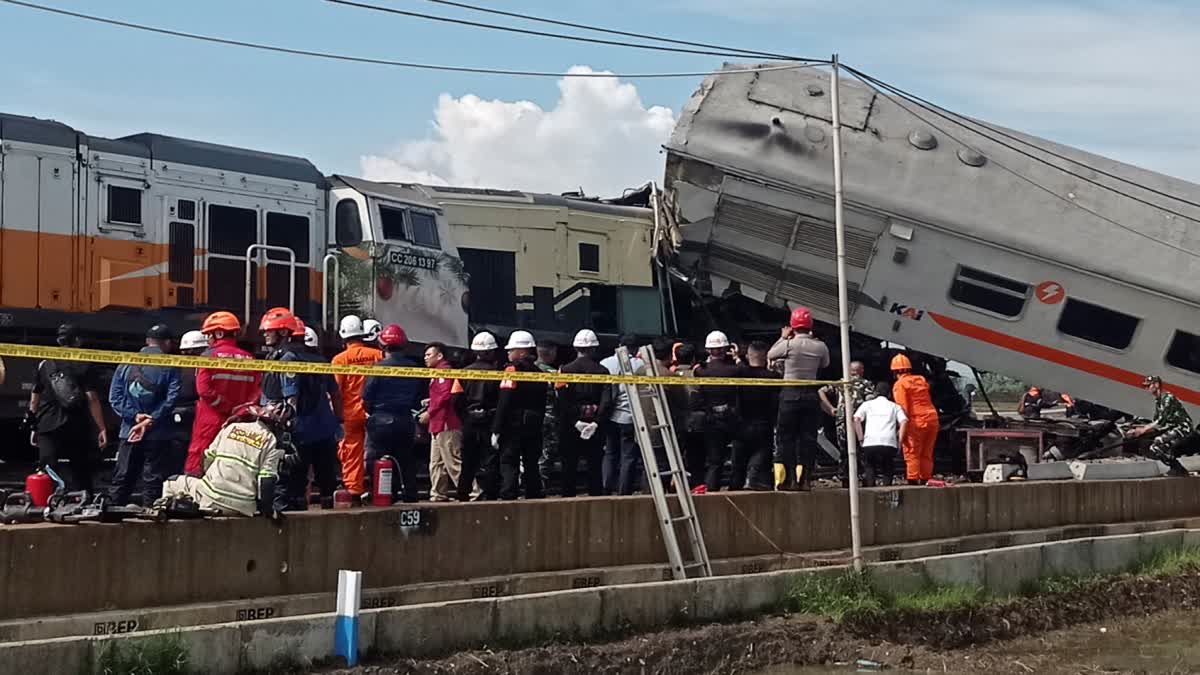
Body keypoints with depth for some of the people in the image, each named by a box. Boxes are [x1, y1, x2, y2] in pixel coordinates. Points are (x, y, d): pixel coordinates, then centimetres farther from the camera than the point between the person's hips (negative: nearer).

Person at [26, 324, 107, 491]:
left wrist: (33, 427, 20)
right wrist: (102, 429, -9)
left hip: (48, 428, 1)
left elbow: (34, 400, 10)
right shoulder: (86, 367, -2)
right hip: (77, 429, -1)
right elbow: (92, 399, -10)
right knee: (80, 472, 9)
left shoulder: (44, 365, 7)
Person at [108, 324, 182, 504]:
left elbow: (114, 397, 0)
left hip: (128, 431, 3)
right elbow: (171, 399, -13)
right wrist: (150, 421, -13)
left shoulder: (126, 363, 6)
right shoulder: (170, 367, -4)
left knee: (122, 478, 11)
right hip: (158, 435, -3)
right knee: (153, 481, 2)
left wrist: (134, 415, -6)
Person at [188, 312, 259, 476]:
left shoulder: (210, 356, -6)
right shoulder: (249, 359, 6)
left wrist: (226, 406, -8)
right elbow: (255, 392, 2)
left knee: (197, 462, 1)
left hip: (210, 421, -4)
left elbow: (204, 389, -13)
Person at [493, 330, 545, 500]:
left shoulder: (513, 368, -9)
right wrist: (538, 425, 16)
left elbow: (504, 402, -15)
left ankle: (508, 497, -14)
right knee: (532, 465, 13)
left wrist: (496, 430, -14)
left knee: (509, 464, -5)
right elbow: (542, 403, 12)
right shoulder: (538, 371, 11)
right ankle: (535, 496, 15)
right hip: (534, 427, 6)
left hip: (513, 424, -6)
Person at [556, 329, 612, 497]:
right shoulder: (602, 371, -1)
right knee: (595, 466, 7)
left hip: (570, 426, 0)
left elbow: (562, 401, -11)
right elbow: (607, 401, -11)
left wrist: (575, 422, -10)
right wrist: (596, 422, -14)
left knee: (569, 466, 6)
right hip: (594, 426, 0)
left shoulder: (565, 370, -2)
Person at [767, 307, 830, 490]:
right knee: (808, 437, 7)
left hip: (790, 394, -3)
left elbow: (770, 355, 6)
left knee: (786, 437, 4)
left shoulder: (789, 344, -11)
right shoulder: (820, 346, -2)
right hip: (811, 394, 3)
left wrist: (783, 337, 18)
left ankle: (786, 479, 1)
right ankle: (804, 479, 6)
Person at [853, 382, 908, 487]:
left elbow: (856, 419, 5)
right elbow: (904, 421, 4)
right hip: (889, 443, 0)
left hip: (870, 443, 0)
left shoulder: (867, 404, 21)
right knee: (887, 467, 21)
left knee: (869, 465, 21)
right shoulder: (894, 406, 22)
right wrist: (900, 442, 5)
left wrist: (861, 438, 8)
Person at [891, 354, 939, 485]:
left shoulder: (900, 384, -3)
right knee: (927, 454, 13)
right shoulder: (921, 380, 16)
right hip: (932, 418, 6)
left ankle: (913, 480, -9)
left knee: (912, 453, -2)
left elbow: (903, 408, -11)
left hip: (916, 421, -6)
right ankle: (925, 480, 15)